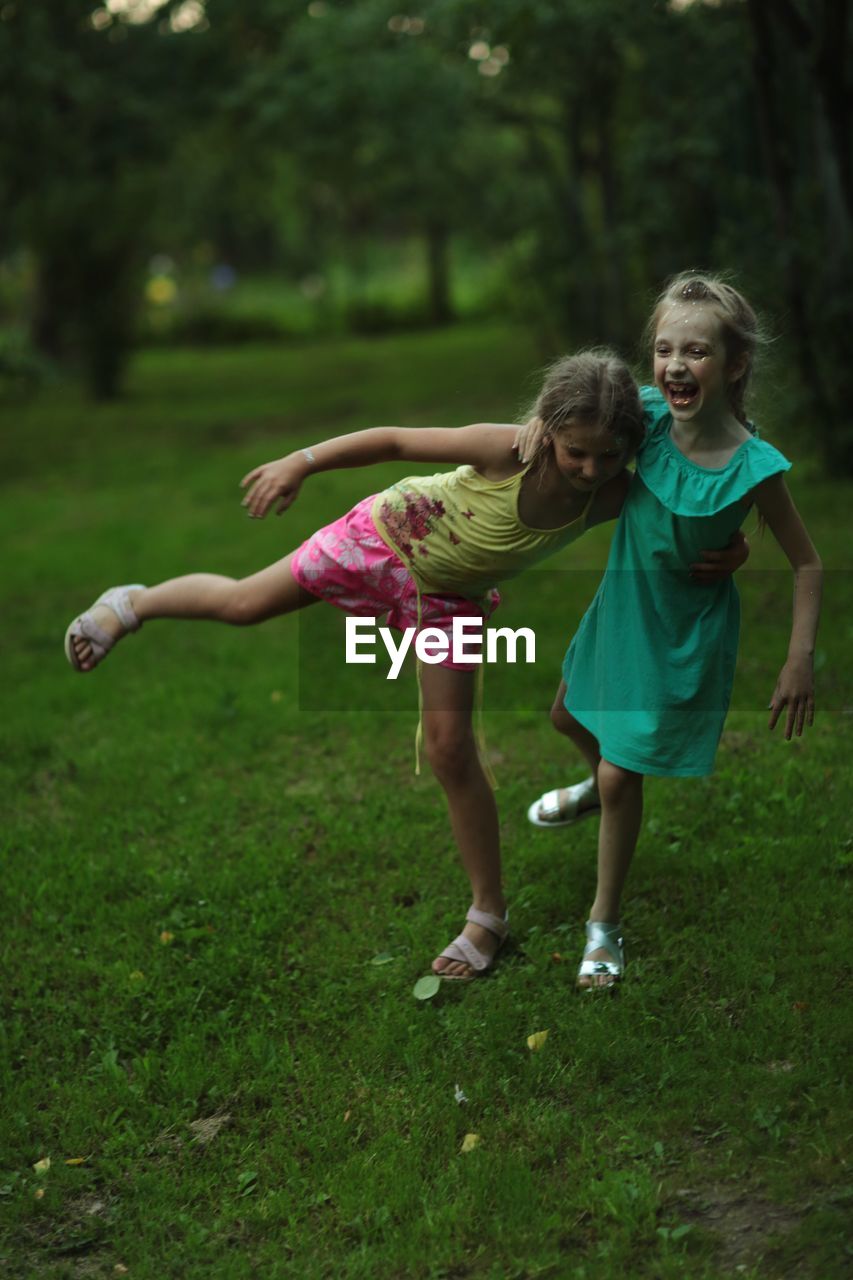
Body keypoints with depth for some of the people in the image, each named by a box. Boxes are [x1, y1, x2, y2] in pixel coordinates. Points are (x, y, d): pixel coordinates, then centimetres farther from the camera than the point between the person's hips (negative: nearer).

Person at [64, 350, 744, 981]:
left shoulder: (612, 498, -27)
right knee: (245, 603, 8)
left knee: (451, 750, -1)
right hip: (391, 535, -2)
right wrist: (300, 462, -25)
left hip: (450, 596, 2)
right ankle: (134, 604, 41)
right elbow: (395, 440, -25)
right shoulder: (509, 450, -37)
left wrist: (719, 554, -31)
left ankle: (489, 915, 15)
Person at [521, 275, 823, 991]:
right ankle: (599, 787, 64)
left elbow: (807, 563, -18)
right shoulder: (650, 416, -19)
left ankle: (605, 925, 23)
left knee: (621, 775, 0)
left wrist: (801, 660, -21)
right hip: (623, 604, 6)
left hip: (686, 633, -5)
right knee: (570, 715, 28)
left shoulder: (753, 468, -29)